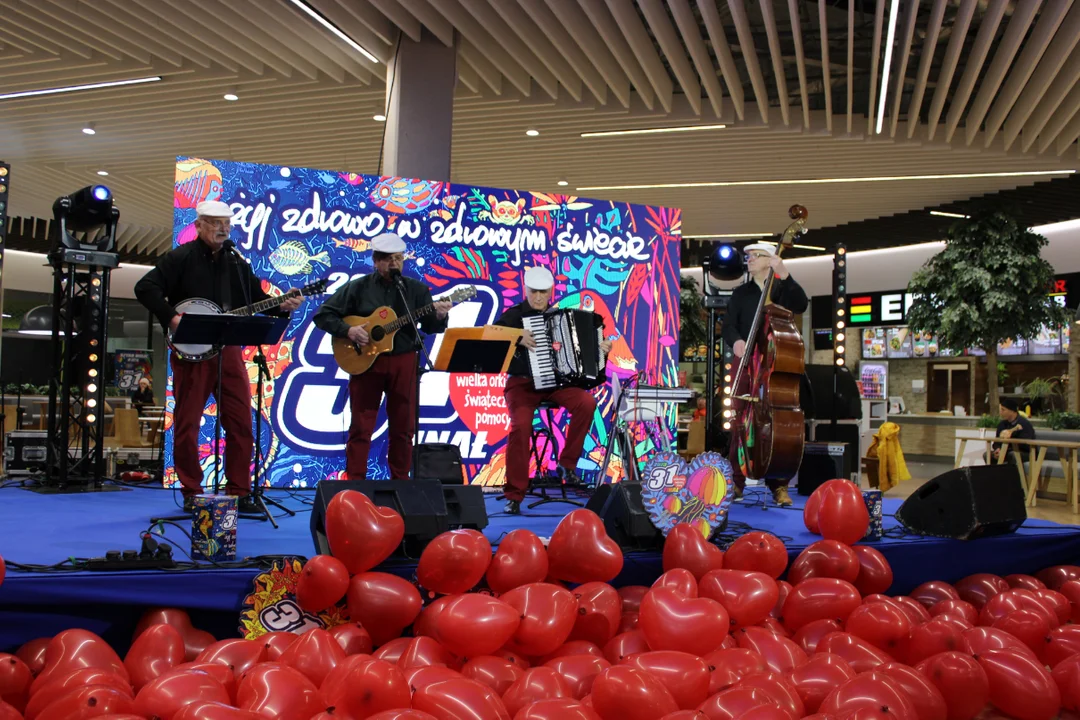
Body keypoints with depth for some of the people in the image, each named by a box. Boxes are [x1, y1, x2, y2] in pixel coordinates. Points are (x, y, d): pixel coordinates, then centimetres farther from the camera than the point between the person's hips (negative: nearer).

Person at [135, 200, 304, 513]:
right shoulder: (180, 258, 0)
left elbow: (258, 298, 17)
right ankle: (192, 493, 13)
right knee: (187, 423, 1)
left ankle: (239, 492, 10)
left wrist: (280, 306, -3)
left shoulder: (237, 263, 15)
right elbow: (145, 287, -7)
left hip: (229, 350, 4)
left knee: (241, 422, 1)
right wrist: (172, 318, -18)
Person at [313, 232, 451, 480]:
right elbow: (323, 315, 3)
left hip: (403, 362, 2)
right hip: (365, 361, -1)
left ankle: (400, 482, 17)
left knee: (402, 428, 6)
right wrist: (348, 330, -13)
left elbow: (429, 326, 1)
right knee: (361, 427, 0)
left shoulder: (416, 289, 7)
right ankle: (355, 483, 7)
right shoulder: (358, 288, 3)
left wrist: (439, 316, -21)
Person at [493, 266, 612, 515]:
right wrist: (517, 339, -25)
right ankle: (514, 494, -15)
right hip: (522, 383, -3)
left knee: (587, 403, -24)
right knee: (521, 426, -28)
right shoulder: (513, 315, 1)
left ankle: (567, 463, -6)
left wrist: (599, 347, 3)